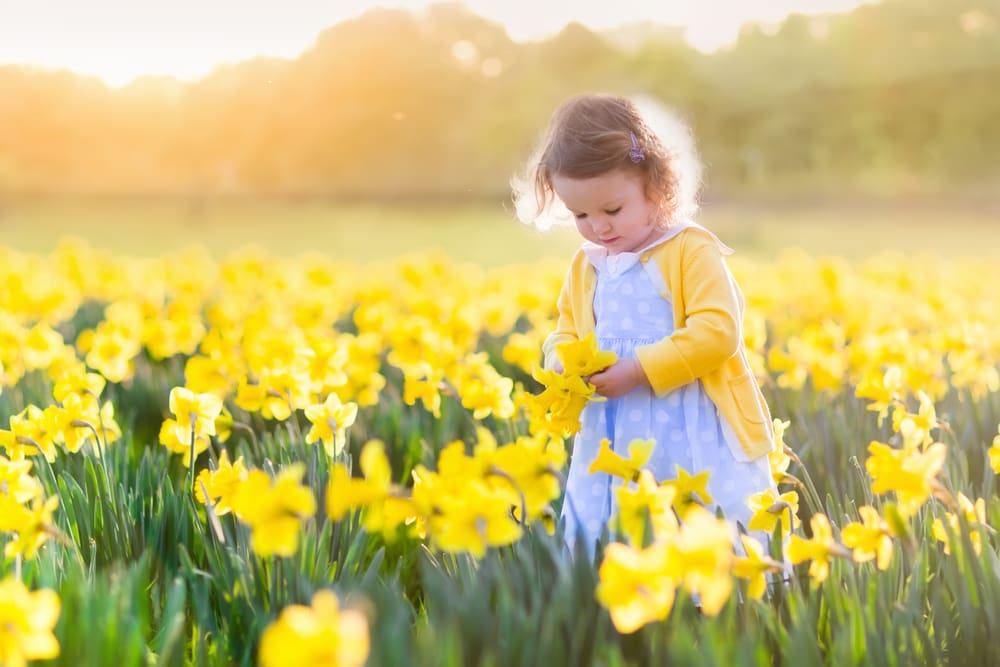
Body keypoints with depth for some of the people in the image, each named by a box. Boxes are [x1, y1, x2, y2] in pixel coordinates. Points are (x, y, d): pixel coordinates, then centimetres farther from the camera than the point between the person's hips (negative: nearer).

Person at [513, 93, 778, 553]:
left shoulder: (692, 250, -8)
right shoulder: (585, 266, 10)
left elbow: (718, 331, -17)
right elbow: (564, 336, 20)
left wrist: (639, 369, -20)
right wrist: (564, 365, -4)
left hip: (699, 445, -5)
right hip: (615, 446, 5)